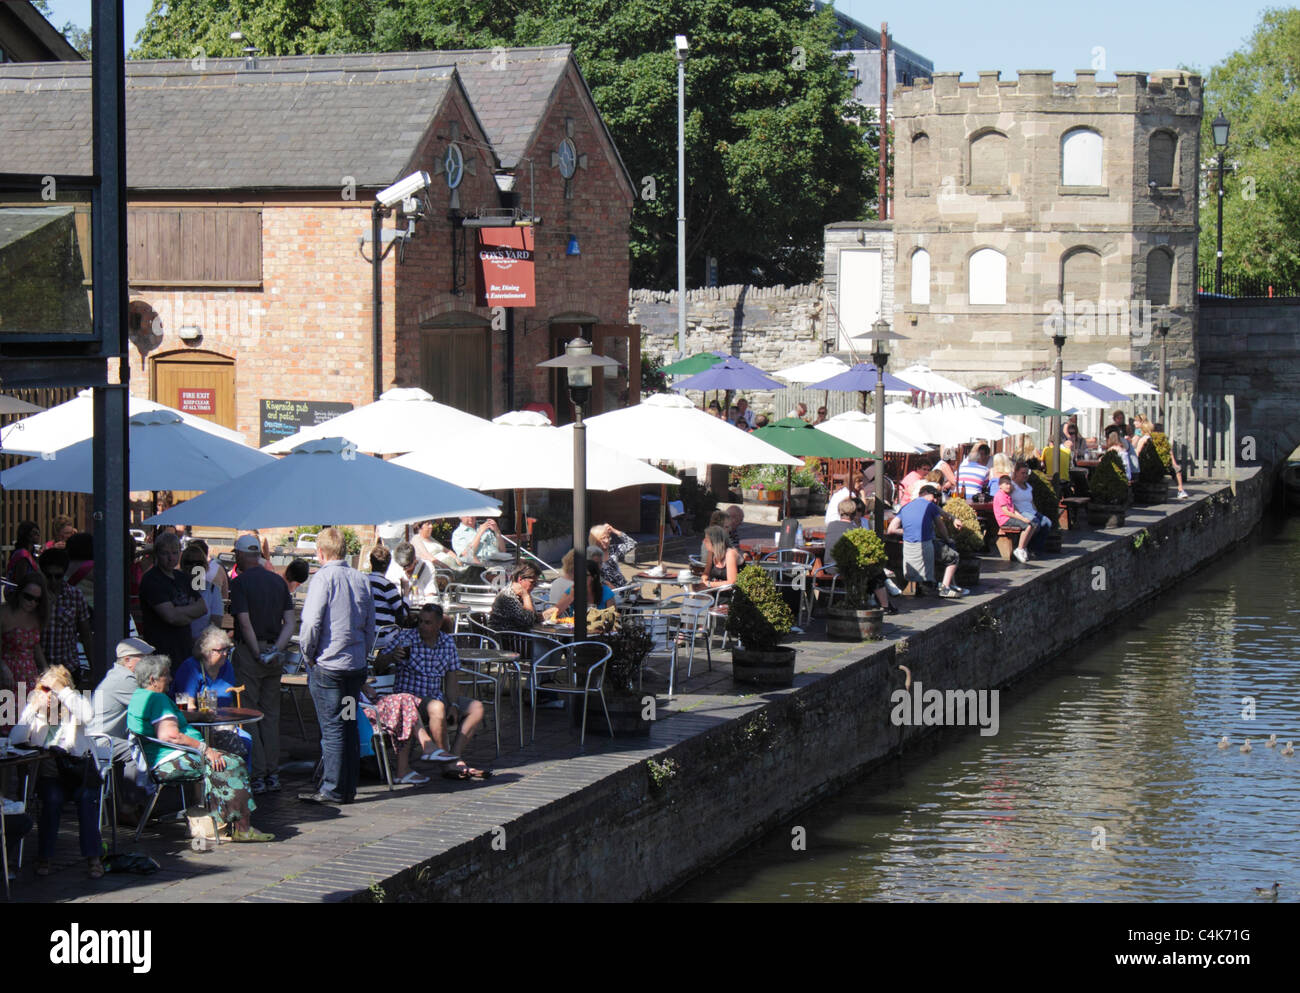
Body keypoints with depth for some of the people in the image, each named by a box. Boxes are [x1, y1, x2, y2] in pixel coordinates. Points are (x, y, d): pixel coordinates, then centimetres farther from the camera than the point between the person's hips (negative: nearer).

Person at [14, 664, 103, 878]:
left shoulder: (72, 705, 8)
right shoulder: (33, 708, 10)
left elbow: (87, 715, -18)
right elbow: (16, 739, -5)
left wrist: (62, 691, -16)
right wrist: (34, 708, -11)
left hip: (77, 762, 0)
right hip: (46, 764, 0)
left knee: (87, 797, -27)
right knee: (52, 798, -29)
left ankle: (92, 858, -22)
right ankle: (44, 858, -20)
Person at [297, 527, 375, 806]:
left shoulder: (324, 578, -11)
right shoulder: (361, 580, 9)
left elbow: (311, 623, -16)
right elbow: (370, 626, 14)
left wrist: (308, 655, -2)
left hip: (328, 665, -6)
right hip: (356, 664, 6)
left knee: (332, 728, -4)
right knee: (350, 726, 11)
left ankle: (333, 789, -2)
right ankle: (348, 787, 15)